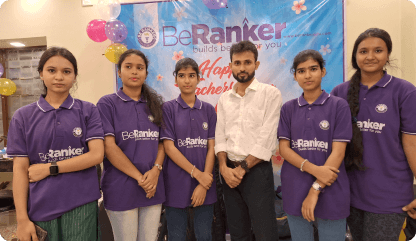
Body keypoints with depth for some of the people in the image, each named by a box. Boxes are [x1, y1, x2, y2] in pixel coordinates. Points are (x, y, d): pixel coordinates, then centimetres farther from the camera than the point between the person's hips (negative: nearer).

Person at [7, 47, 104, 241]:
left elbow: (96, 154, -9)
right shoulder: (23, 116, 2)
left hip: (81, 205, -1)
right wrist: (22, 218, -3)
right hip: (41, 207, 1)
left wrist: (49, 168, -10)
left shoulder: (88, 111, 0)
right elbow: (20, 168, 0)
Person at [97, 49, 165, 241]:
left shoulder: (155, 104, 10)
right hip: (121, 188, -3)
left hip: (153, 187, 4)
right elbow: (109, 147, -10)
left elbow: (162, 142, 7)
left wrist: (156, 170, -10)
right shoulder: (107, 103, -2)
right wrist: (139, 177, -13)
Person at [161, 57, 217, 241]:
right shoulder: (168, 108, -2)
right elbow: (169, 148, -8)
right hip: (176, 184, -2)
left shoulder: (208, 109, 5)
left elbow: (211, 147, 0)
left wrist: (203, 185, -8)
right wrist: (197, 174, -13)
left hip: (205, 184, 2)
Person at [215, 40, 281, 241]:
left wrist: (243, 168, -12)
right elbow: (220, 137, 6)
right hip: (230, 172, 5)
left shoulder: (270, 94, -5)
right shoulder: (224, 99, 10)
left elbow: (267, 139, -12)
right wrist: (224, 167, -8)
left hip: (257, 171, -4)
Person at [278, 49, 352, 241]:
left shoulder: (339, 105, -3)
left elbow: (338, 152, -9)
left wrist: (316, 189, -15)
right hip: (294, 190, 2)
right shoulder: (288, 108, 4)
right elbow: (283, 148, -2)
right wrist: (313, 169, -17)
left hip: (330, 190, -2)